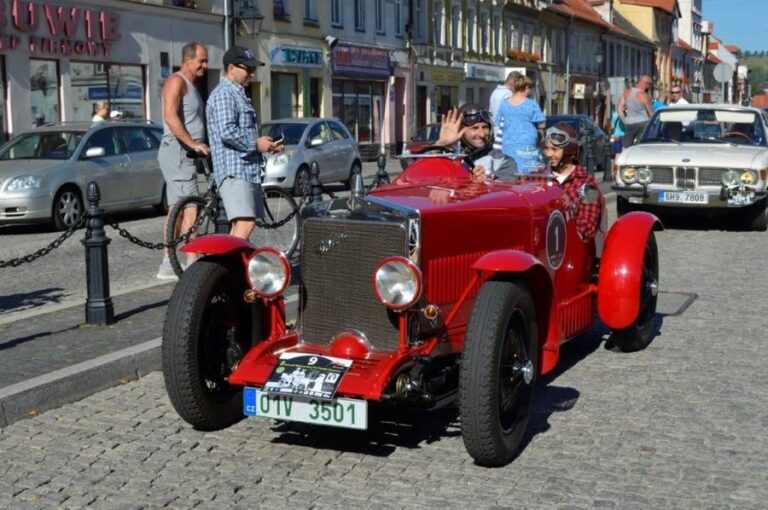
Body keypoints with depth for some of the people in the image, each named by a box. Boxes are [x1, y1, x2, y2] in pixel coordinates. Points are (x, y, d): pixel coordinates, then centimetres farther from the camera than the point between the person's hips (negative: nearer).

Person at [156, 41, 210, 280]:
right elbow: (170, 117, -22)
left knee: (177, 212, 11)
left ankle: (167, 266, 16)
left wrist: (202, 147, 17)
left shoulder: (191, 86, 22)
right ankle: (192, 266, -16)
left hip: (186, 154, 10)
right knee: (190, 211, -14)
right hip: (177, 152, -10)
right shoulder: (177, 81, -10)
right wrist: (193, 143, -26)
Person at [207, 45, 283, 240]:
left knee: (238, 226, 10)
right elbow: (227, 132, -22)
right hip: (234, 171, -10)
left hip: (248, 170, 11)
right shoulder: (224, 94, -9)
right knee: (245, 224, -19)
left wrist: (268, 145, 16)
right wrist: (255, 144, -13)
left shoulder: (239, 94, 24)